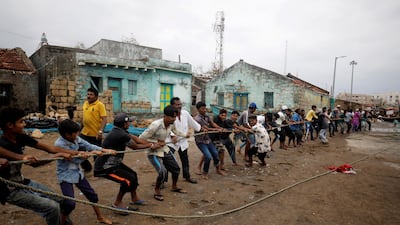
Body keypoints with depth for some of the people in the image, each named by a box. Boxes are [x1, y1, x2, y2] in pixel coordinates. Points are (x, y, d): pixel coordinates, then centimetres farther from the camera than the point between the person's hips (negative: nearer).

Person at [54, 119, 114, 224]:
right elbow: (76, 159, -24)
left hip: (77, 172, 7)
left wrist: (104, 150, -15)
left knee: (92, 194, 13)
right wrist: (93, 153, -16)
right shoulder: (59, 144, -26)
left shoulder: (75, 139, -5)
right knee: (70, 204, -15)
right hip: (65, 176, -7)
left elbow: (88, 145, -3)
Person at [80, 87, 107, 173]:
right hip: (84, 133, 7)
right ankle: (87, 167, 35)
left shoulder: (100, 105, -13)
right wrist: (81, 128, 21)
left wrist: (100, 131, -29)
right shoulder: (85, 103, 7)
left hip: (95, 134, -6)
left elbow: (104, 119, -19)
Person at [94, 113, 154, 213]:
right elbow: (136, 147, -13)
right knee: (129, 179, -15)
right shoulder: (120, 135, -28)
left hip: (113, 163, 10)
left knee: (133, 174, 16)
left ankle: (134, 199, 35)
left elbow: (136, 139, 4)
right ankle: (117, 203, 6)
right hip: (104, 167, -10)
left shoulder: (119, 131, 1)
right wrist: (151, 146, 1)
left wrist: (152, 144, 0)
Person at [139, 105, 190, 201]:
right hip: (154, 153, -7)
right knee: (163, 172, -22)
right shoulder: (156, 125, -31)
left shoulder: (171, 124, -9)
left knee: (176, 168, 12)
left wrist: (185, 135, 29)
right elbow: (142, 138, -25)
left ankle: (174, 187, 40)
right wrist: (155, 143, -24)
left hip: (165, 150, 7)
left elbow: (175, 131, 17)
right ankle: (157, 191, 7)